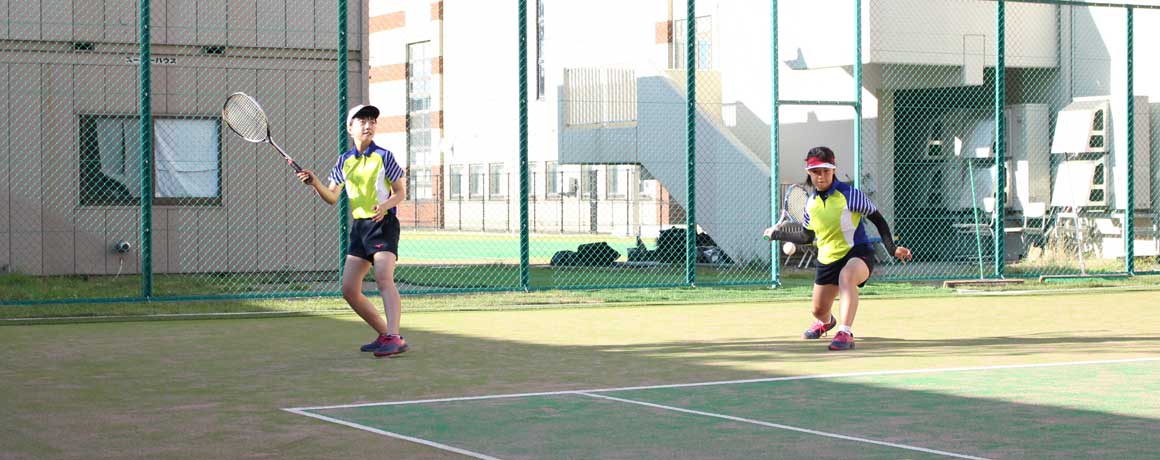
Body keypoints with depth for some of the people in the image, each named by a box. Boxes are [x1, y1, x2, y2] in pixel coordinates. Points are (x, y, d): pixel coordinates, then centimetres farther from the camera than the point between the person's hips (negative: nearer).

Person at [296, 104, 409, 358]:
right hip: (359, 227, 6)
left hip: (383, 223, -6)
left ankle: (394, 338, -35)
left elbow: (400, 192, 0)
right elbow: (332, 197, 11)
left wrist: (385, 205, -20)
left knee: (383, 278, -25)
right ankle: (384, 334, 13)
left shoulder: (383, 156, -2)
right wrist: (315, 184, -8)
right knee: (349, 290, 1)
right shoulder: (344, 161, 10)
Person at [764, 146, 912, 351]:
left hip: (858, 252, -6)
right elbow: (807, 237, 20)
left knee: (846, 277, -42)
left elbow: (878, 220, -5)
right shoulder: (811, 203, 4)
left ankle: (845, 333, -49)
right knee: (819, 310, 17)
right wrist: (777, 234, 22)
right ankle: (825, 322, 58)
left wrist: (892, 248, -13)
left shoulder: (849, 194, -13)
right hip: (827, 259, 6)